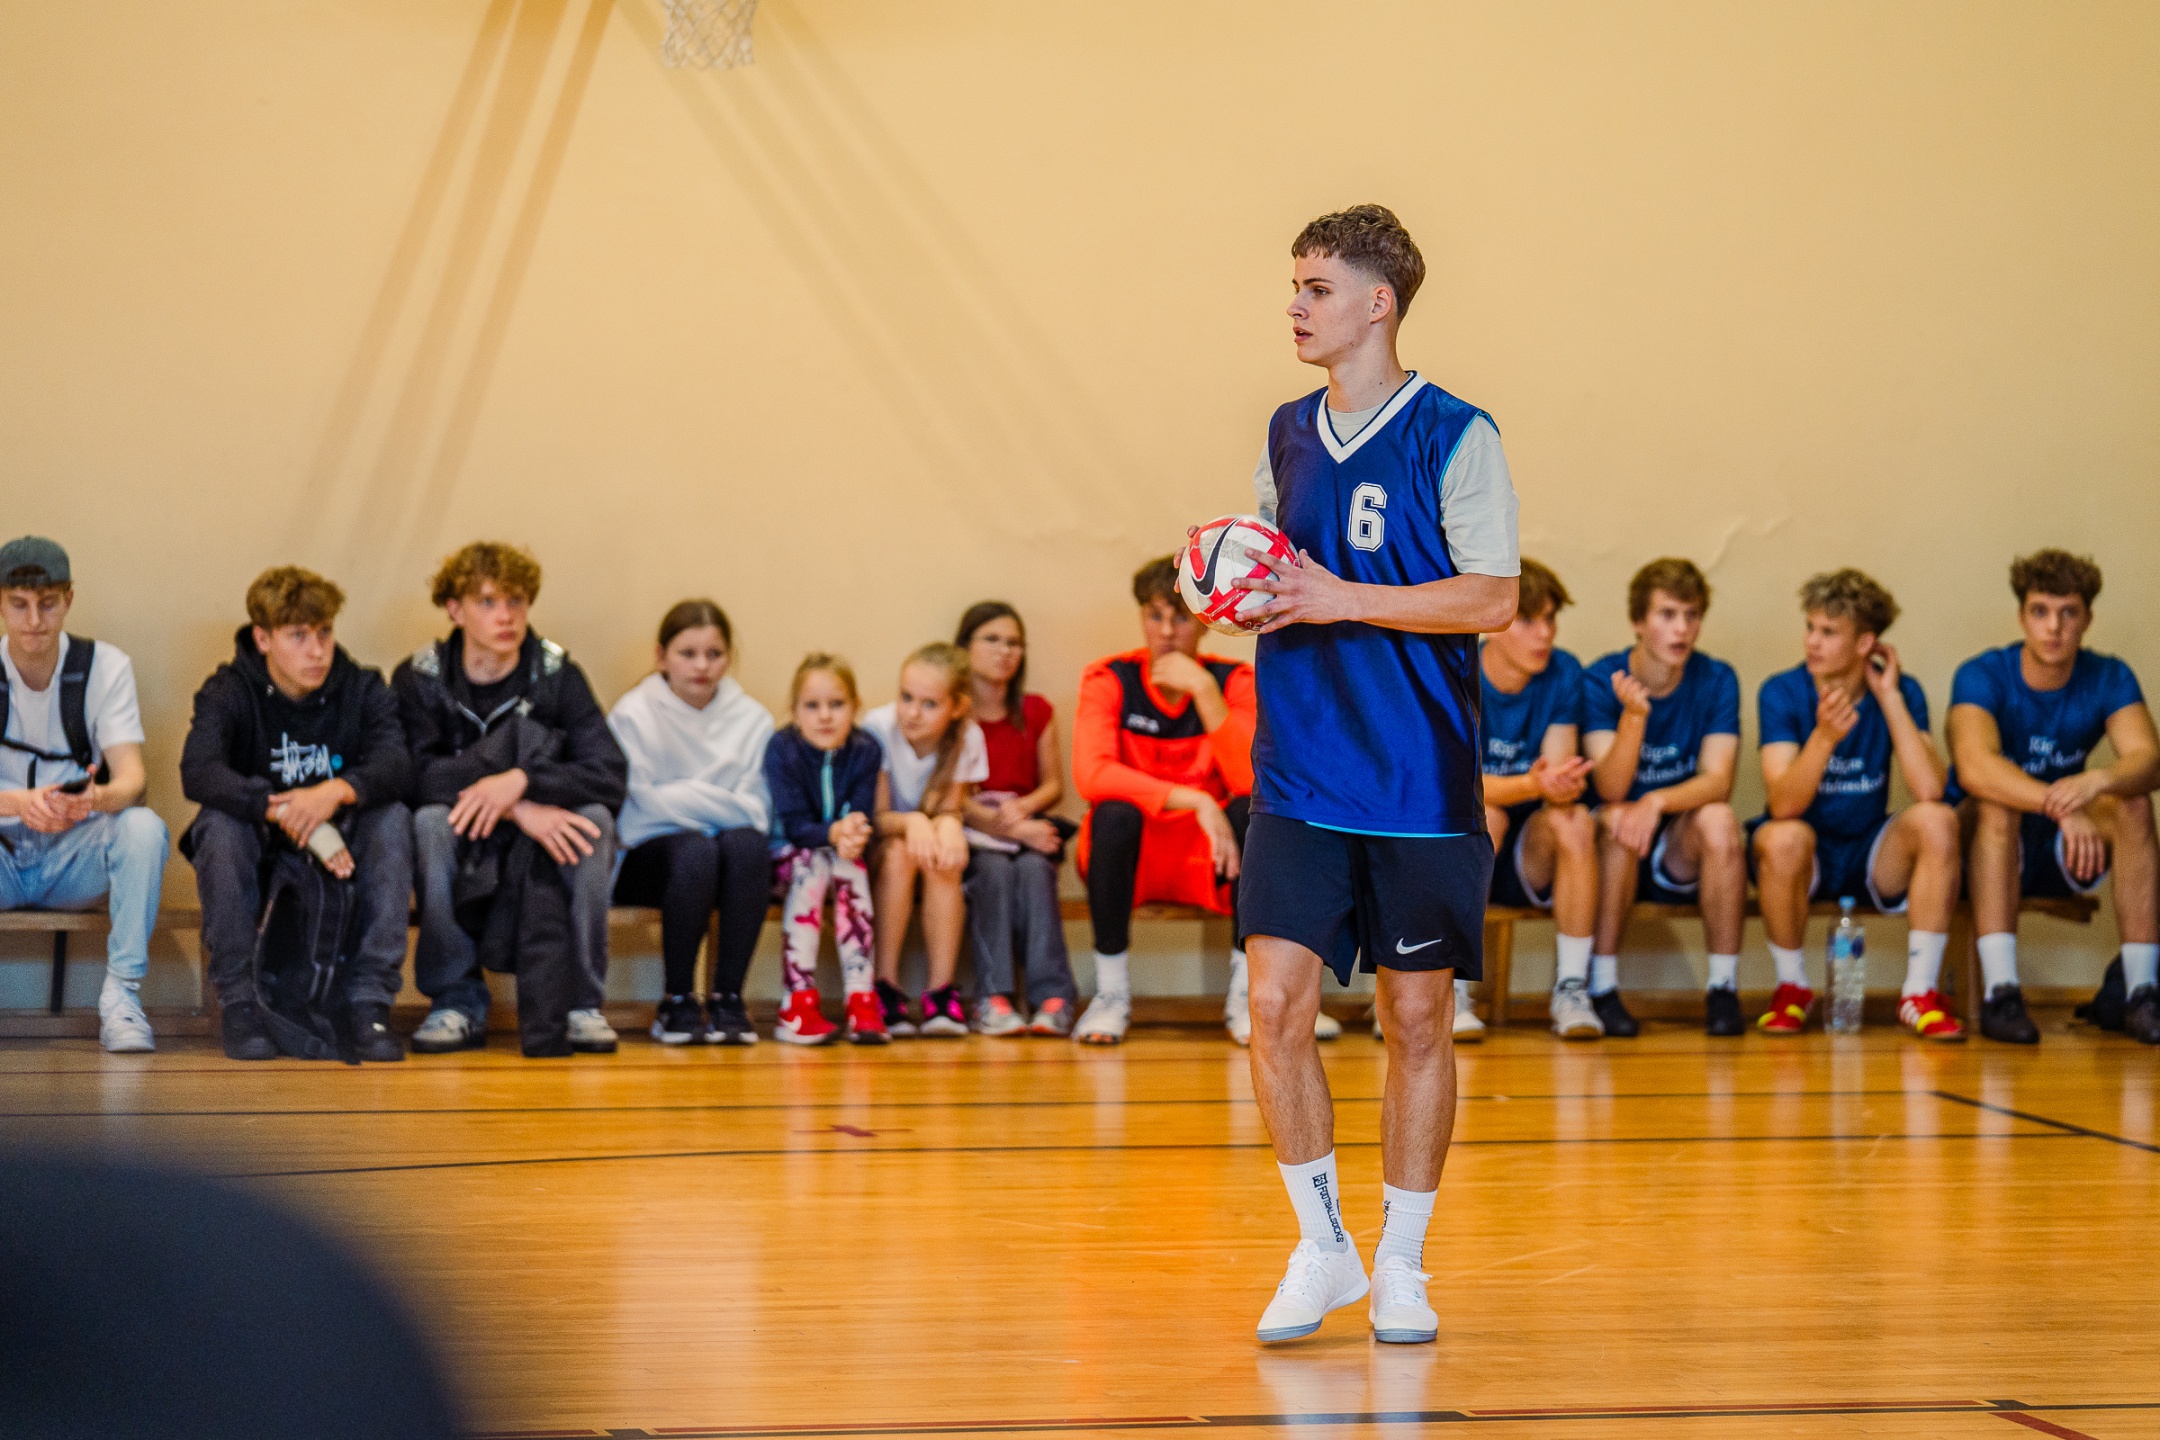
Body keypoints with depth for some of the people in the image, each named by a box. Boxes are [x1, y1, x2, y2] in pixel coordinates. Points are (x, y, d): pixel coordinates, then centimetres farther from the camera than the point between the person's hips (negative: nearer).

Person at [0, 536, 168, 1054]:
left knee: (144, 828, -31)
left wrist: (97, 798, -39)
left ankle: (120, 995, -24)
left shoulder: (105, 666, -3)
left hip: (77, 856, 1)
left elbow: (133, 777, -14)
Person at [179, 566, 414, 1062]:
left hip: (339, 856, 1)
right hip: (258, 861, -1)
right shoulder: (229, 692, -9)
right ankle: (238, 1002, -20)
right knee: (220, 822, -32)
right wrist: (289, 814, -41)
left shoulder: (362, 690, -3)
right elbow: (197, 772, -28)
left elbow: (396, 763, -22)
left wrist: (339, 791, -45)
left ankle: (369, 999, -23)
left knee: (392, 816, -26)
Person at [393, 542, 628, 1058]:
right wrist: (516, 807, -32)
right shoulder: (420, 679, -5)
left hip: (537, 856, 1)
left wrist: (521, 782, -33)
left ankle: (580, 1001, -19)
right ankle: (457, 1002, -19)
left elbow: (612, 773, -17)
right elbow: (414, 774, -22)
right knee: (430, 820, -31)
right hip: (460, 856, -1)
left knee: (595, 818, -28)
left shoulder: (557, 675, -4)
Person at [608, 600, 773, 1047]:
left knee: (746, 844, -32)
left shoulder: (752, 719, 7)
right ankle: (676, 1002, -23)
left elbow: (758, 811, 0)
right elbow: (642, 807, -9)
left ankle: (727, 996, -25)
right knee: (696, 850, -36)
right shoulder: (633, 715, -1)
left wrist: (684, 798, -14)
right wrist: (722, 805, -7)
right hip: (649, 853, -3)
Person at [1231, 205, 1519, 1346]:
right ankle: (1321, 1247, 10)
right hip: (1299, 772, 4)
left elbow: (1491, 597, -12)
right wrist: (1236, 590, 0)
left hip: (1419, 778, -4)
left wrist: (1341, 599, -18)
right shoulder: (1288, 433, 11)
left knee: (1418, 1015, 4)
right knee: (1275, 1004, -6)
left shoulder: (1454, 435, -6)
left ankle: (1400, 1263, 17)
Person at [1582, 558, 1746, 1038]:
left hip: (1681, 856, 1)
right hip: (1617, 855, -1)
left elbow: (1717, 781, -15)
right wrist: (1634, 716, -37)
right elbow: (1611, 788, -20)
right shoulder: (1601, 680, -9)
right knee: (1616, 820, -32)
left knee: (1717, 817, -29)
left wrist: (1657, 803, -34)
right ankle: (1602, 990, -25)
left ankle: (1723, 988, -21)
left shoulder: (1716, 680, -4)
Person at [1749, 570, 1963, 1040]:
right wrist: (1824, 736, -40)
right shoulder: (1782, 693, -11)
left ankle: (1920, 992, -17)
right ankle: (1792, 988, -11)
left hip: (1872, 859, 2)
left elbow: (1929, 790, -22)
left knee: (1938, 821, -27)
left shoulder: (1901, 692, -6)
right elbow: (1783, 805, -24)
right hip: (1802, 859, -2)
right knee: (1785, 837, -36)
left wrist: (1890, 697, -20)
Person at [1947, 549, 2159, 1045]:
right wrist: (2062, 807, -50)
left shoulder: (2108, 679, -5)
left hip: (2062, 856, 3)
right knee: (1997, 802, -34)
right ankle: (2000, 993, -40)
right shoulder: (1983, 676, -17)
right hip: (1987, 847, -3)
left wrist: (2098, 781, -46)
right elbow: (1974, 767, -36)